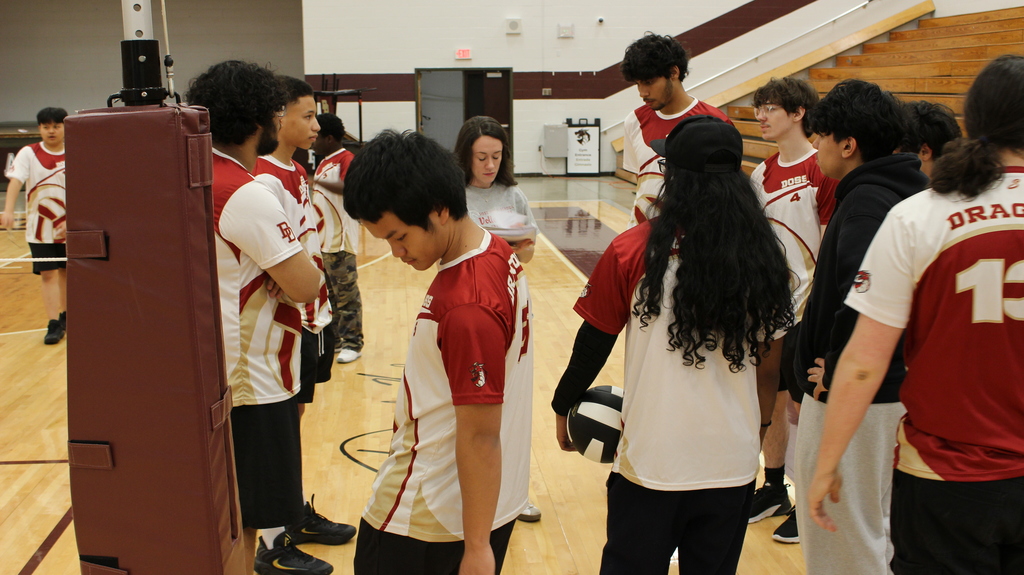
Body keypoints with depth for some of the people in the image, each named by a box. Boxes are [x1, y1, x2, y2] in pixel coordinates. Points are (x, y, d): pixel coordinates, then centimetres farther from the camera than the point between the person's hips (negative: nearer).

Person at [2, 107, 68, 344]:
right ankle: (53, 325, -2)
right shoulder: (28, 153, -6)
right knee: (48, 274, -3)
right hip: (39, 228, -1)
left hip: (69, 227, 2)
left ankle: (65, 317, 28)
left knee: (66, 271, 12)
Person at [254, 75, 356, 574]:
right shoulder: (265, 181, -20)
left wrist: (323, 315, 16)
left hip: (311, 316, 9)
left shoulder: (297, 173, 10)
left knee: (296, 414, 18)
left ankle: (298, 513, 33)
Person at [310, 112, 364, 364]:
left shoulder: (346, 159, -11)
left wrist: (317, 181, -31)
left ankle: (352, 343, 5)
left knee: (346, 293, -2)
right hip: (322, 239, 9)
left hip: (340, 240, -9)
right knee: (327, 293, 15)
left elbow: (348, 187, -30)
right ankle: (333, 339, 24)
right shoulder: (324, 162, 17)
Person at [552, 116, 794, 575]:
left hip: (649, 461, -3)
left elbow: (593, 344, -5)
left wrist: (563, 408, 11)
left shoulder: (633, 251, -12)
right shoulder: (762, 258, -4)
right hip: (732, 463, 3)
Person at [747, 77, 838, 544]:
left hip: (805, 309, -6)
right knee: (770, 400, 14)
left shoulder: (822, 170, -13)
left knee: (801, 406, 2)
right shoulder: (763, 173, 9)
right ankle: (774, 490, 29)